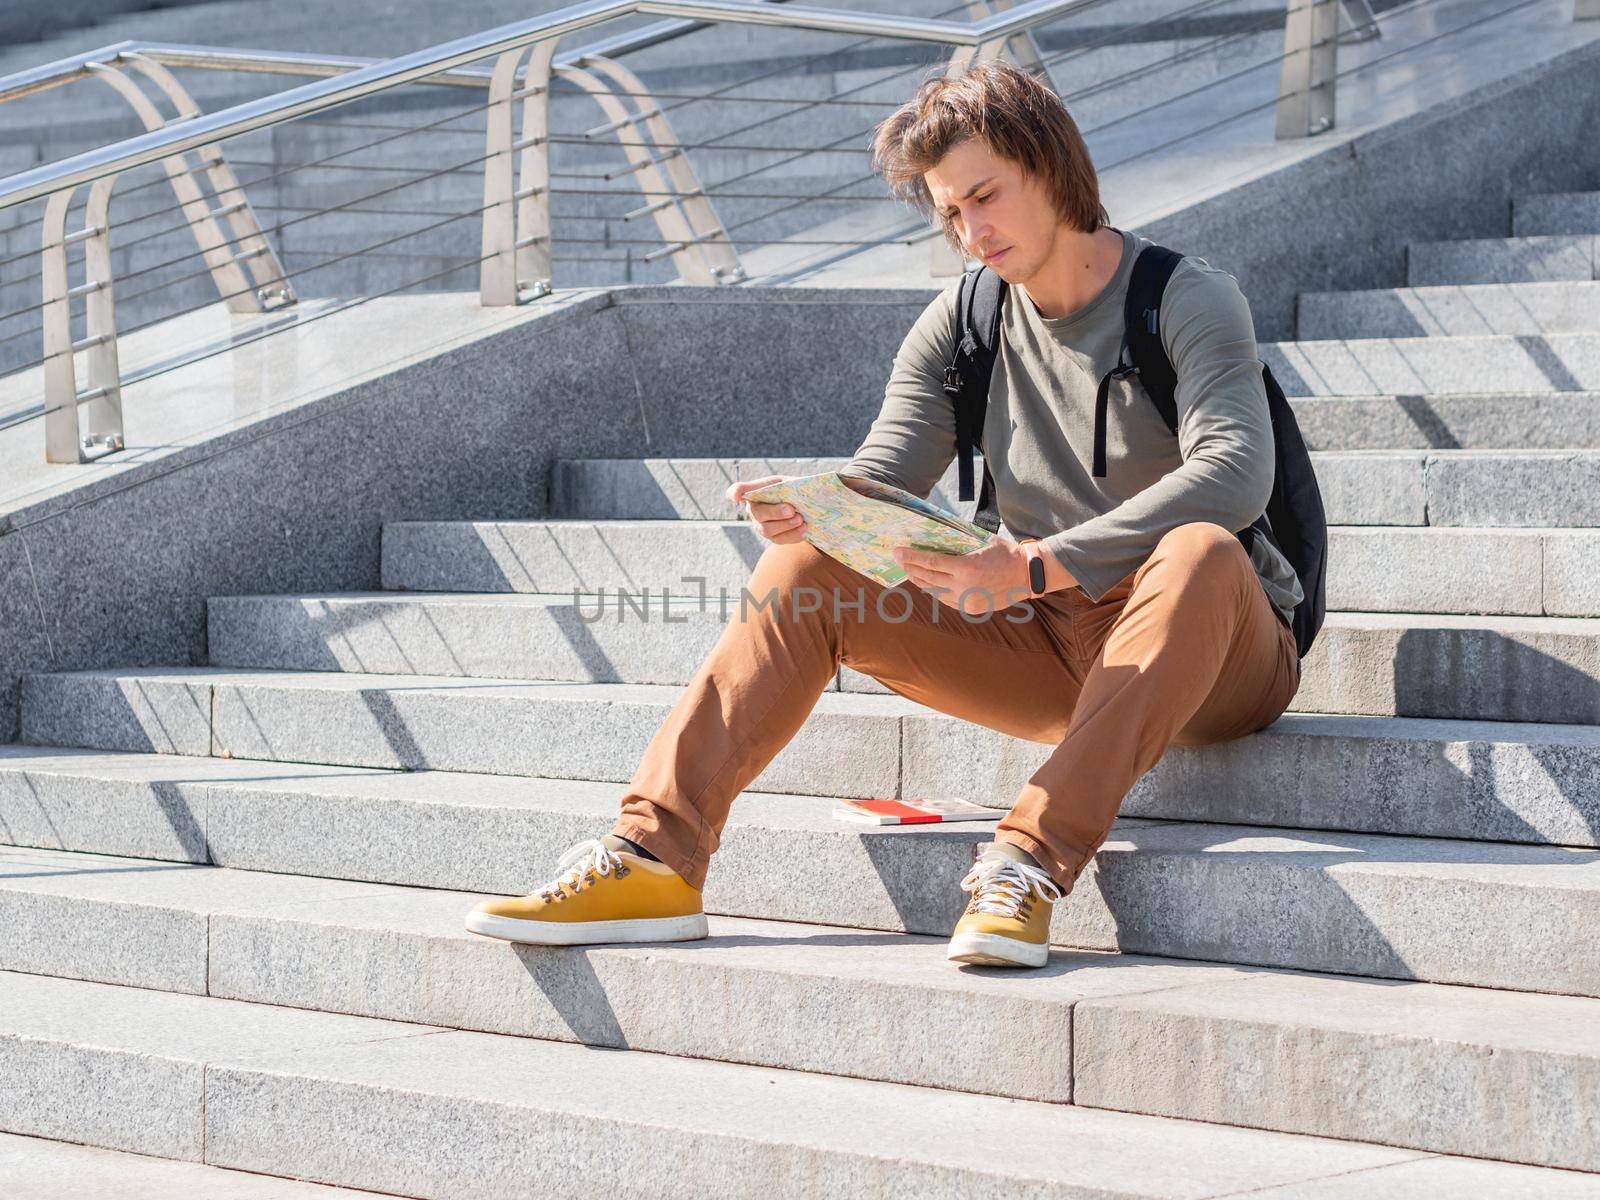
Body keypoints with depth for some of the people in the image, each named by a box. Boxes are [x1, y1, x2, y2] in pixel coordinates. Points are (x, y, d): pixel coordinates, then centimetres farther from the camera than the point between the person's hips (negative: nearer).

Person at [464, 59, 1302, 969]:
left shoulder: (1190, 299, -11)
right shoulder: (961, 326, 7)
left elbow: (1235, 476, -28)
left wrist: (1034, 566, -37)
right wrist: (810, 511, -23)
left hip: (1215, 652, -5)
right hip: (1050, 649, 5)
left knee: (1198, 552, -39)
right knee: (808, 567, -9)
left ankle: (1034, 862, -46)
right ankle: (655, 856, -22)